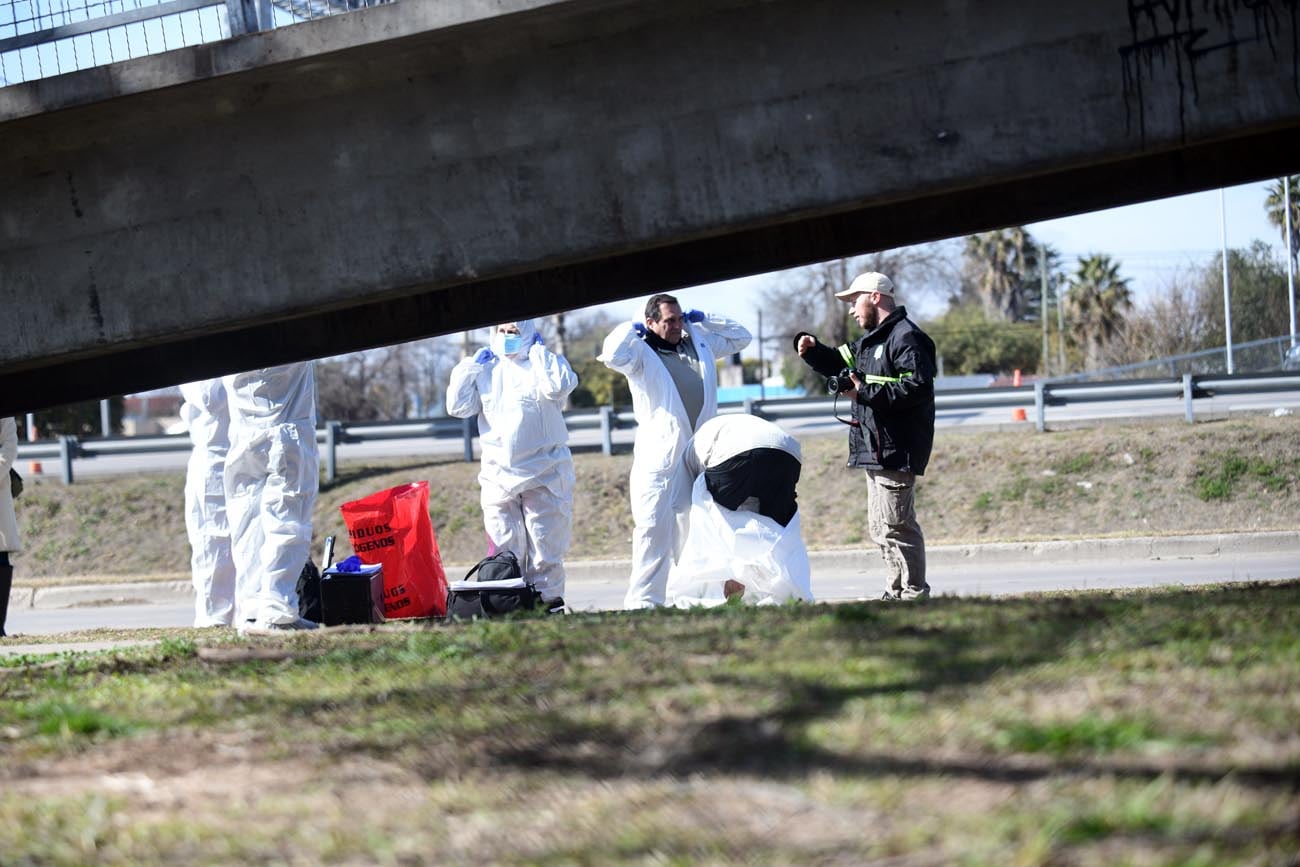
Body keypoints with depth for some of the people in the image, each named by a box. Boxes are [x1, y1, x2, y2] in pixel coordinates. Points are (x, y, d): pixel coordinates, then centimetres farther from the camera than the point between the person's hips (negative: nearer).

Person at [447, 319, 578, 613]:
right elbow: (457, 406, 6)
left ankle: (548, 598, 2)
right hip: (498, 475, 4)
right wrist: (470, 367, 3)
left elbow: (558, 387, -19)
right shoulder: (484, 369, 13)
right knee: (505, 550, 4)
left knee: (545, 545, -3)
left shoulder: (543, 363, 3)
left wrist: (539, 351, -9)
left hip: (544, 475, -3)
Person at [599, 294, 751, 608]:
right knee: (654, 529, -11)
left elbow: (741, 337, 27)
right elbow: (612, 355, -24)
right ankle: (643, 600, -12)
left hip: (699, 455, 6)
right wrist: (632, 330, -6)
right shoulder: (642, 353, -3)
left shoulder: (699, 343, 15)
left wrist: (703, 321, 15)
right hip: (659, 456, -6)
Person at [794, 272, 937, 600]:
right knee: (879, 525, 15)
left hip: (896, 450, -11)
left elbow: (918, 386, -23)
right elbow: (840, 363, 34)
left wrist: (867, 393, -23)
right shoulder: (871, 340, 20)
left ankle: (914, 594, -10)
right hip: (876, 449, 11)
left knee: (896, 525, -12)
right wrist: (812, 350, 14)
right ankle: (897, 592, 21)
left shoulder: (905, 337, -13)